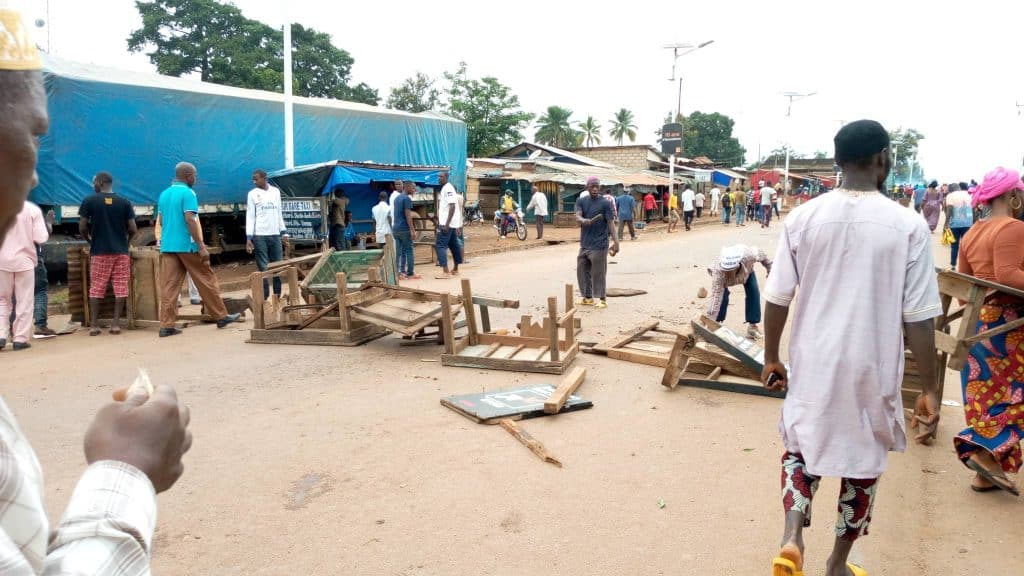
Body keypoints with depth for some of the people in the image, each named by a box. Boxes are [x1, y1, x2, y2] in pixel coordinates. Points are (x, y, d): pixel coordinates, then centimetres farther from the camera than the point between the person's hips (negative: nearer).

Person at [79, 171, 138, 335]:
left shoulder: (89, 201, -1)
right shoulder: (124, 202, 3)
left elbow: (82, 227, -2)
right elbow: (133, 229, 0)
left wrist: (89, 240, 17)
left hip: (99, 251, -1)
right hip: (121, 251, 1)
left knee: (96, 288, 6)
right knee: (120, 288, 4)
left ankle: (94, 325, 5)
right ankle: (116, 323, 2)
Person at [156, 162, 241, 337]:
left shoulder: (164, 194, 14)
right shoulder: (187, 193, -9)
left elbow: (161, 221, 18)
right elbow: (190, 220, -17)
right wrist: (201, 246, -18)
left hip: (167, 246, 7)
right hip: (186, 245, -7)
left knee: (168, 286, 3)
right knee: (206, 280, 5)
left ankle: (166, 325, -1)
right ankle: (221, 316, 13)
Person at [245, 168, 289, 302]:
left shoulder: (276, 191, 11)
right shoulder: (252, 194, 2)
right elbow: (250, 216, -1)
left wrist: (284, 233, 10)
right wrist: (248, 238, -9)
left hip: (275, 235, 3)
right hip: (259, 236, -3)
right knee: (263, 268, -3)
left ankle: (277, 297, 11)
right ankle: (264, 298, 0)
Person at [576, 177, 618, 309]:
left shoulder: (605, 203, -5)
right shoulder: (581, 201, 6)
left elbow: (610, 222, -8)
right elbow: (578, 216, -10)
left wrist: (615, 241, -19)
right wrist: (584, 221, -34)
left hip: (599, 245, -5)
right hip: (584, 244, 5)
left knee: (598, 273, -2)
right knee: (582, 271, 10)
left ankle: (601, 298, 9)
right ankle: (588, 297, 23)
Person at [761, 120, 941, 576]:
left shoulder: (803, 218, -5)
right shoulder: (907, 226, -10)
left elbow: (777, 298, -2)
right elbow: (918, 318, -10)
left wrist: (771, 358, 11)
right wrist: (929, 389, -1)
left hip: (812, 364, 2)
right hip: (872, 370, -1)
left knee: (800, 447, 21)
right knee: (863, 461, 17)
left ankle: (792, 536, 1)